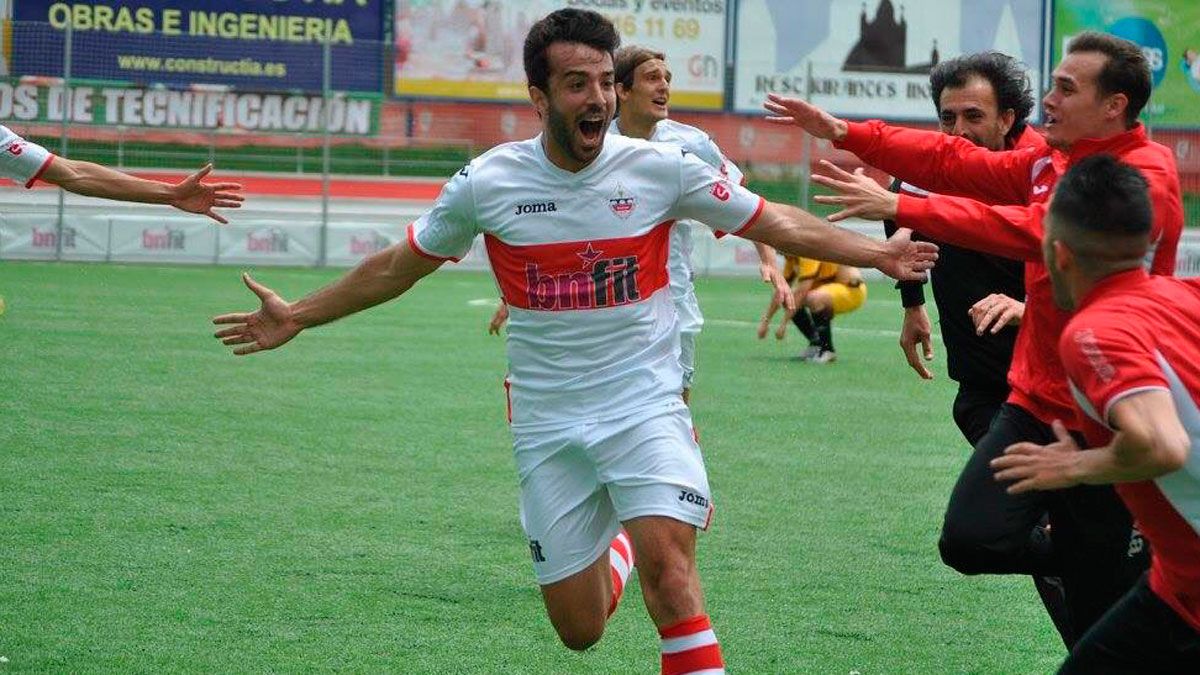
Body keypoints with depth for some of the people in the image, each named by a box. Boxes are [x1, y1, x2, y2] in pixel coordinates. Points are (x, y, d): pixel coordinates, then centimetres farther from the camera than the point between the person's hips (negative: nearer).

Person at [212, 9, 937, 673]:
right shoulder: (488, 181, -4)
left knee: (667, 563, -26)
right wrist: (298, 316, 14)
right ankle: (611, 553, 41)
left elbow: (779, 223, 3)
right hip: (548, 424, 2)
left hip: (645, 406, -2)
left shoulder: (662, 168, -7)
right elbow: (399, 265, 11)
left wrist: (877, 252, -4)